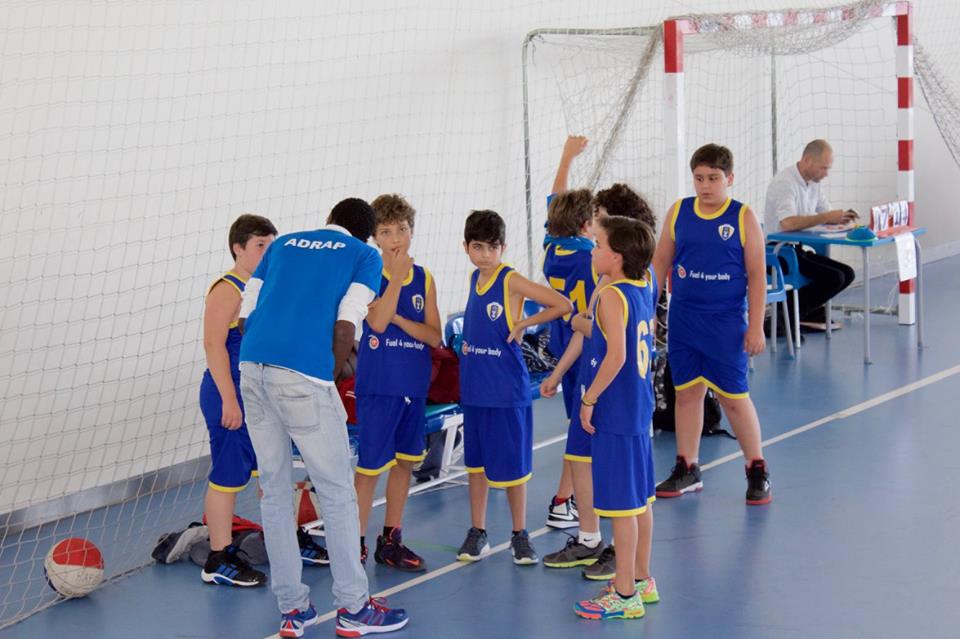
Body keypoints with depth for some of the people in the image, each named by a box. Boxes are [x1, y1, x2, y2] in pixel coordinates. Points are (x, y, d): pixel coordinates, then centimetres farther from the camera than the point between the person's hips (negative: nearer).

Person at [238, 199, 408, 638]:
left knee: (274, 490, 12)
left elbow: (245, 318, 16)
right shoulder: (365, 257, 11)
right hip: (303, 375, -5)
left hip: (251, 367, 5)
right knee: (336, 492, 6)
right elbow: (345, 326, -4)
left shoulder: (283, 244, 24)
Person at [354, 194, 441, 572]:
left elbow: (434, 337, 0)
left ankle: (391, 541, 23)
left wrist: (399, 319, -14)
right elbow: (377, 321, -22)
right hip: (377, 384, -5)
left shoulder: (424, 278, 6)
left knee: (404, 461, 12)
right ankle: (357, 544, 6)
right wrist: (396, 277, -21)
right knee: (371, 465, -4)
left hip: (414, 384, 5)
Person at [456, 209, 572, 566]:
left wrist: (523, 323, -14)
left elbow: (563, 305, -16)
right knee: (476, 461, 12)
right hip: (474, 388, 6)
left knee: (511, 463, 2)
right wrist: (468, 367, 13)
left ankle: (520, 535, 14)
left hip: (507, 390, -6)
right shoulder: (475, 278, 7)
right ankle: (477, 533, 20)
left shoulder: (511, 281, -12)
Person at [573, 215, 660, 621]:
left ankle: (624, 595, 3)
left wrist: (589, 398, -19)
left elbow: (617, 355, -26)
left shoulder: (611, 296, -18)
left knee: (621, 503, -3)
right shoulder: (645, 285, 5)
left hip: (615, 410, -9)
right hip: (640, 408, 9)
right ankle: (641, 580, 29)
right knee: (640, 498, 17)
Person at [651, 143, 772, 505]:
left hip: (726, 322, -3)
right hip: (683, 320, 3)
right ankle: (687, 470, 20)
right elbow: (661, 261, 11)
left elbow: (757, 276, -5)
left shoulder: (743, 218, -6)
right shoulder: (679, 212, 3)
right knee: (687, 392, 9)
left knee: (734, 396, 0)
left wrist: (756, 326, -8)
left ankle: (757, 471, 13)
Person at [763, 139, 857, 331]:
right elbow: (787, 223, -34)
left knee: (846, 274, 2)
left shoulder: (814, 182, 9)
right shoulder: (785, 183, -19)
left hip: (800, 249, 9)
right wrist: (825, 217, -32)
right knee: (833, 277, -20)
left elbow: (826, 214, 16)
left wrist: (841, 217, -8)